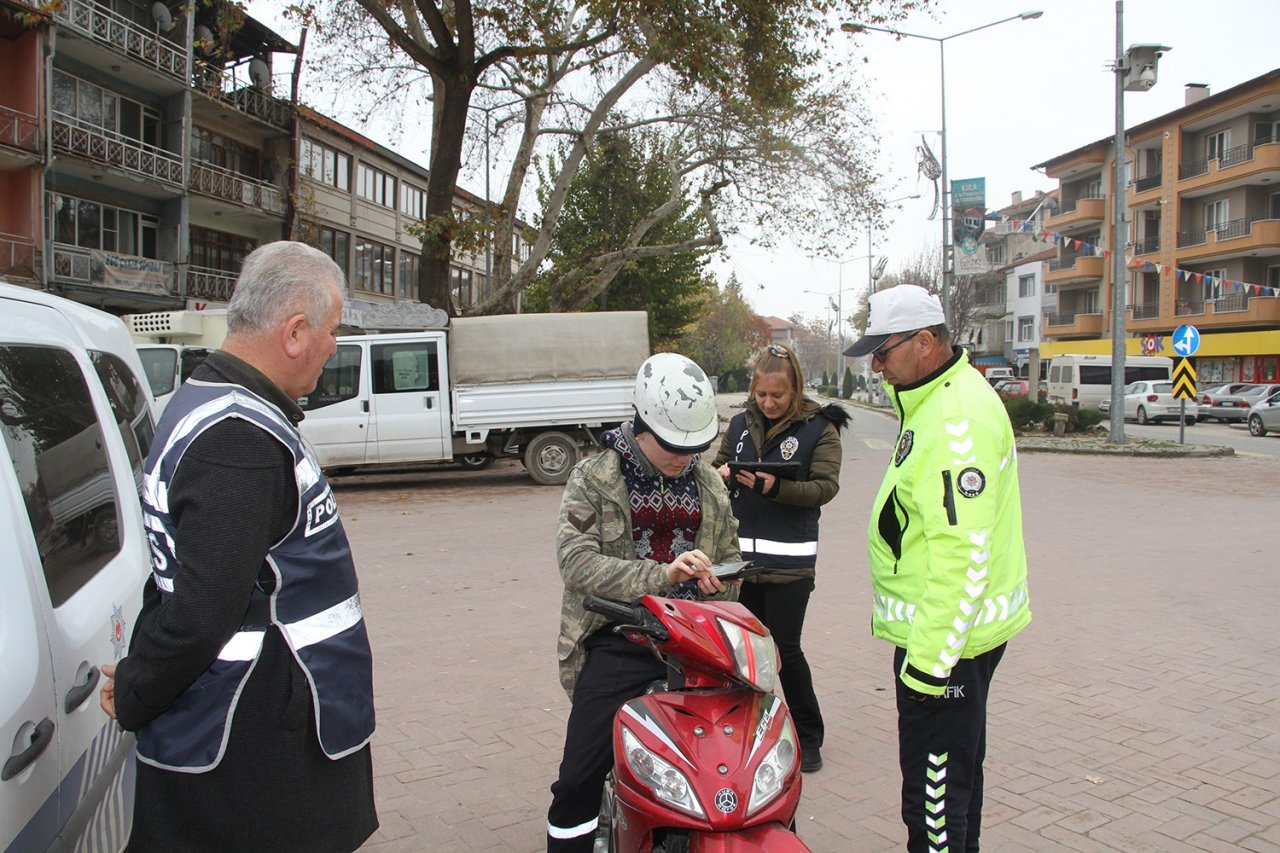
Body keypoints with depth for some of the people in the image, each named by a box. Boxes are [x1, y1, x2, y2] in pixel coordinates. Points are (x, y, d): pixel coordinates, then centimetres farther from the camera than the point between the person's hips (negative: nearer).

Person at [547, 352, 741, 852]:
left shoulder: (709, 484, 13)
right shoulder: (593, 479, -2)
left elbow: (729, 553, 24)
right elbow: (576, 560, -15)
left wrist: (718, 582, 3)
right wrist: (663, 576, -26)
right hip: (619, 643, -3)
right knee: (579, 782, -8)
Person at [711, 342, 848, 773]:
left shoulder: (819, 427, -3)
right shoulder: (741, 423, 10)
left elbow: (826, 486, -10)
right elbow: (717, 468, 16)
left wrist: (776, 487, -25)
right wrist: (722, 474, -8)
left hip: (789, 558, -4)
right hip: (741, 553, 5)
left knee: (784, 648, -2)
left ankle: (808, 737, 18)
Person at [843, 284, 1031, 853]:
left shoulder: (956, 419, -23)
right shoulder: (939, 399, 12)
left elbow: (963, 551, -28)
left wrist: (931, 656, -24)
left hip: (944, 635, -11)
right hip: (956, 629, 11)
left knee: (935, 790, 0)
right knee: (958, 768, 24)